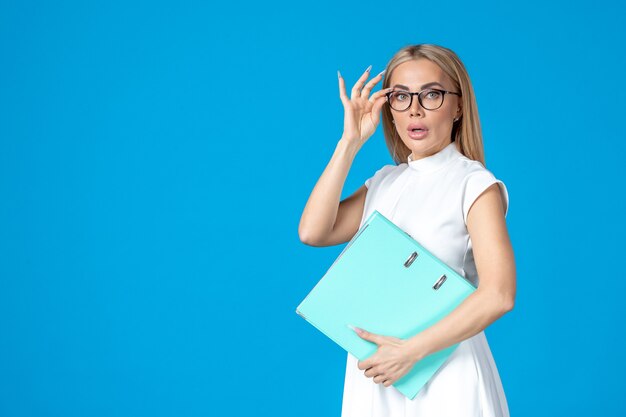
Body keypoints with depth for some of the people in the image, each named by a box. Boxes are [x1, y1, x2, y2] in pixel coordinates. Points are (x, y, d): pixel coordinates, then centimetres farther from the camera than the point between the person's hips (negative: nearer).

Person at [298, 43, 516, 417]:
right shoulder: (384, 182, 8)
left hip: (444, 367, -5)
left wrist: (410, 351, -21)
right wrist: (350, 143, -6)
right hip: (376, 371, 5)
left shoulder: (476, 185, -9)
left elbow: (498, 295, -20)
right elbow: (312, 232, -5)